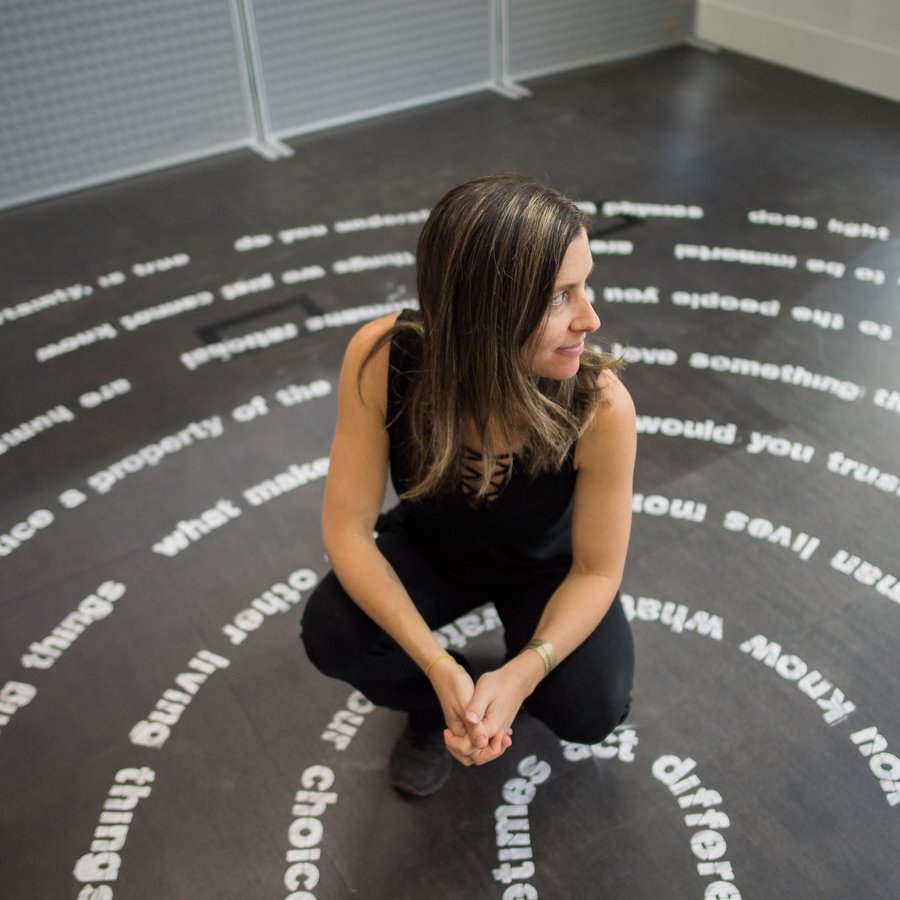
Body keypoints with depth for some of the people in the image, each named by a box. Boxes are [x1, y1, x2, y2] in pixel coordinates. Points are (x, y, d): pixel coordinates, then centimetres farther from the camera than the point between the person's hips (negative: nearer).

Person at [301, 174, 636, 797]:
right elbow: (349, 528, -25)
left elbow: (598, 571, -20)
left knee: (592, 710, -21)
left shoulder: (601, 407, -36)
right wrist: (441, 669, -34)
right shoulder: (382, 358, -34)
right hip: (430, 551, 1)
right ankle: (432, 708, 9)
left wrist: (520, 674, -35)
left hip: (546, 567, 0)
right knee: (331, 635, -25)